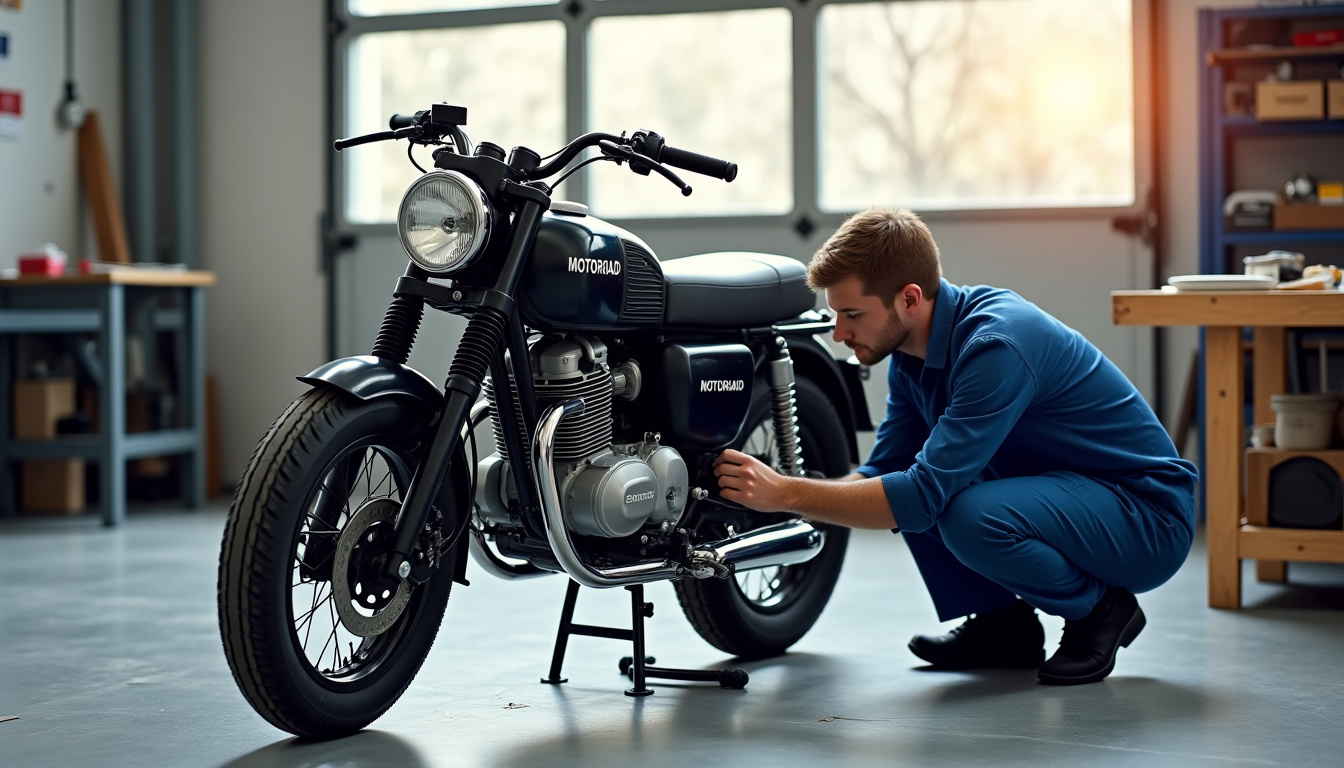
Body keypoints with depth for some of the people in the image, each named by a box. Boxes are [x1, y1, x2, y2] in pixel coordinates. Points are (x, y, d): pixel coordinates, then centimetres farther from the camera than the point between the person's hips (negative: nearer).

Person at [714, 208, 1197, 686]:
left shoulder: (996, 344, -29)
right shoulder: (912, 350, 0)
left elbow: (926, 495, -32)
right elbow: (883, 471, 6)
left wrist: (786, 493, -29)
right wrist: (764, 494, -10)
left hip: (1148, 513, -9)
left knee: (971, 516, -33)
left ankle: (1100, 608, -5)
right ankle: (1002, 624, 8)